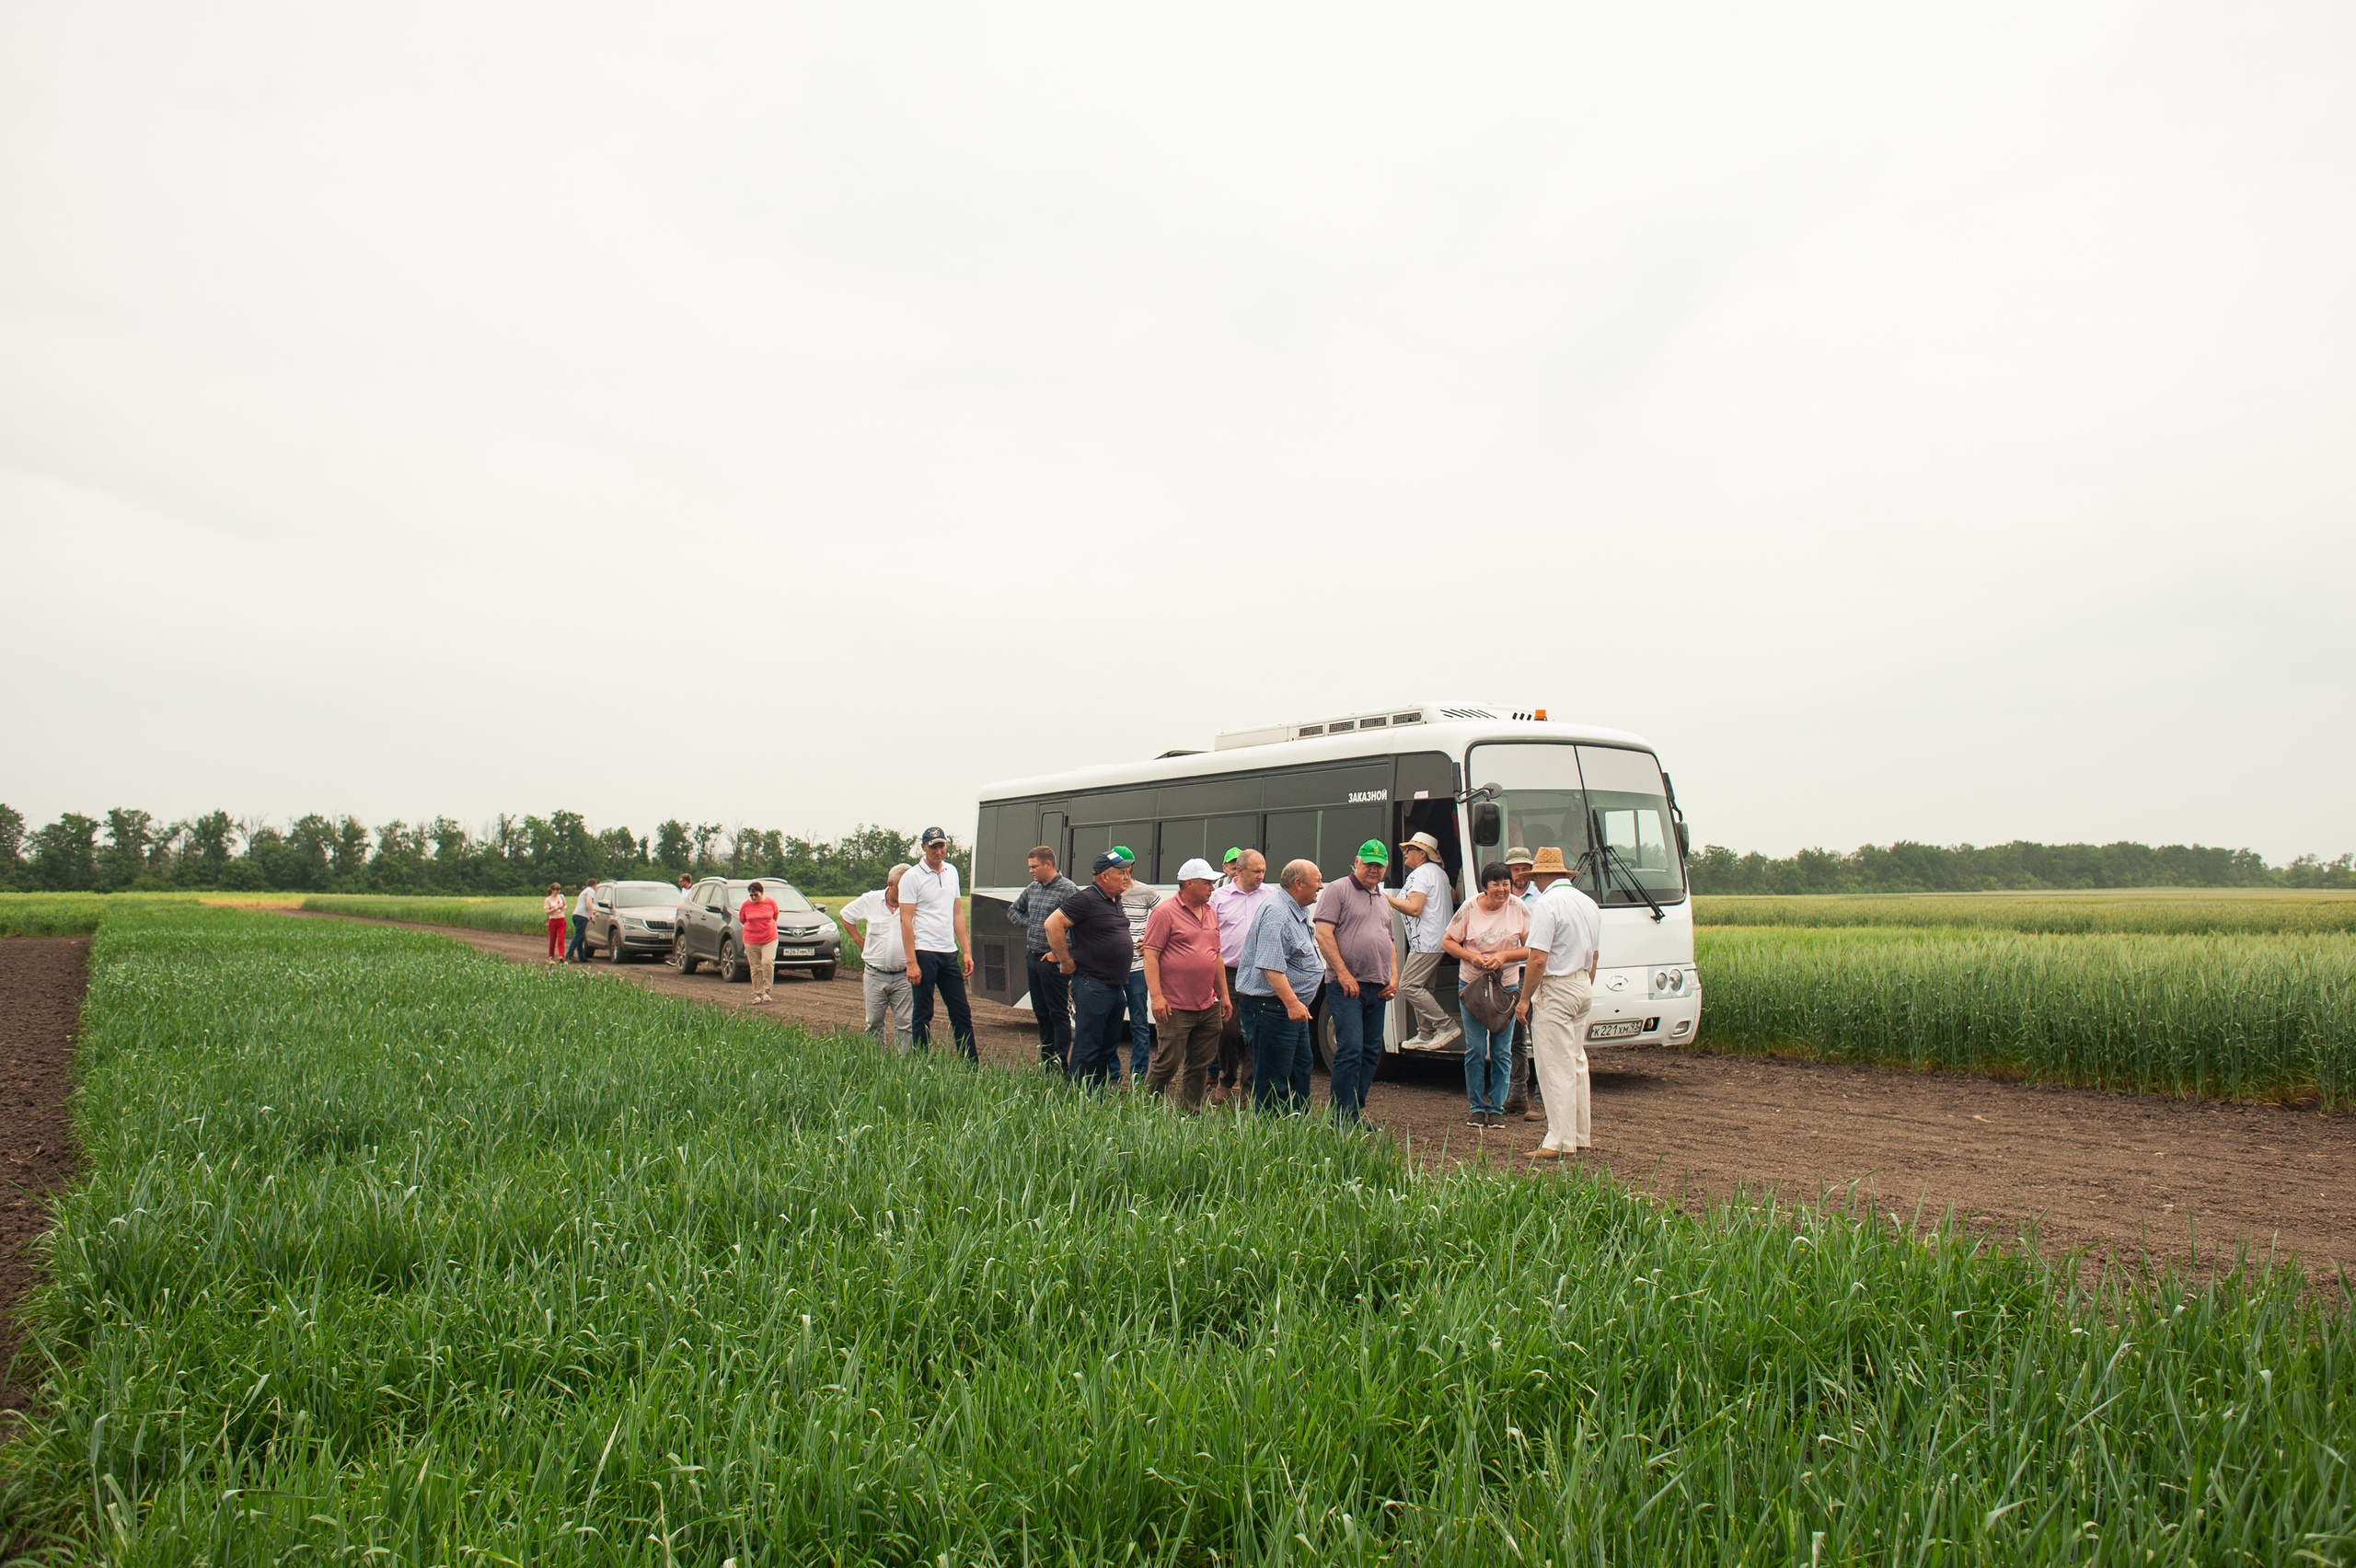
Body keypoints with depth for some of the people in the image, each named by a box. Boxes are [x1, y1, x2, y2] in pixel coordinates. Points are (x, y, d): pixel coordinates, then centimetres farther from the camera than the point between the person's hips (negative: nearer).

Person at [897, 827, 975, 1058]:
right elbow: (906, 920, -10)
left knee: (962, 1013, 8)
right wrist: (911, 962, -16)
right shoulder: (912, 877, -7)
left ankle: (972, 1065, 13)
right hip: (924, 953, -6)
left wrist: (966, 951, 11)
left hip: (949, 953, 6)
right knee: (922, 1015, 2)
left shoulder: (952, 872, 12)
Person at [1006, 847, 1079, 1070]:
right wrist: (1028, 924, 10)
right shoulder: (1032, 888, 12)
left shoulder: (1068, 889, -12)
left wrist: (1057, 953, -18)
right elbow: (1013, 910, 28)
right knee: (1041, 1013, 13)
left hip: (1052, 961, -8)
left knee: (1058, 1014, -3)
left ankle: (1061, 1066, 1)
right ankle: (1046, 1062, 21)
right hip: (1032, 958, 8)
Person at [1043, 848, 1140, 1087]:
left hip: (1117, 985, 9)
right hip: (1092, 986, -9)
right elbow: (1053, 924, -20)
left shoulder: (1115, 901, 14)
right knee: (1087, 1050, -4)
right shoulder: (1086, 899, -14)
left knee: (1109, 1047, 14)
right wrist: (1067, 962, -15)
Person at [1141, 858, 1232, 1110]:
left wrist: (1224, 995, 19)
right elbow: (1150, 955, -12)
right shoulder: (1165, 912, -7)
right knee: (1168, 1064, -3)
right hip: (1176, 1008, -7)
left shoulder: (1210, 913, 16)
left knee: (1200, 1065, 10)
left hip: (1209, 1007, 7)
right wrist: (1156, 996, -19)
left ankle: (1190, 1112, 21)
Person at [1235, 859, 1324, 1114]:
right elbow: (1270, 965, -29)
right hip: (1273, 1008, -11)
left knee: (1300, 1071, 17)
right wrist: (1292, 1003, -34)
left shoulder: (1297, 913, 16)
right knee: (1273, 1081, -5)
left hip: (1294, 1009, 11)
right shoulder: (1276, 913, -19)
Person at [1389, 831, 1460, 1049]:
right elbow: (1453, 897, 34)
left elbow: (1414, 908, -23)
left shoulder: (1421, 873, -13)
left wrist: (1388, 898, -15)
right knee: (1419, 987, 13)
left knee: (1408, 986, -10)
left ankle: (1447, 1027, -11)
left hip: (1426, 941, -11)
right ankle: (1426, 1035, 13)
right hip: (1440, 939, 11)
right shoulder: (1439, 872, 19)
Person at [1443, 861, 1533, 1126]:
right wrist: (1471, 956, -13)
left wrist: (1504, 956, -16)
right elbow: (1447, 942, 3)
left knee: (1502, 1051, 3)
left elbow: (1531, 948, 0)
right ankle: (1477, 1107, 11)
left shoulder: (1518, 908, -3)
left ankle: (1497, 1107, 13)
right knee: (1475, 1049, -1)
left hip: (1507, 986, 1)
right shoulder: (1470, 910, -5)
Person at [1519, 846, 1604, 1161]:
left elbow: (1538, 959, -20)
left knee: (1556, 1067, -5)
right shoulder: (1589, 903, 12)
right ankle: (1582, 1135, 22)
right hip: (1583, 987, 9)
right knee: (1577, 1063, 16)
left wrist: (1525, 999, -12)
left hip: (1555, 991, -9)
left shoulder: (1546, 904, -14)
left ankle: (1560, 1142, -3)